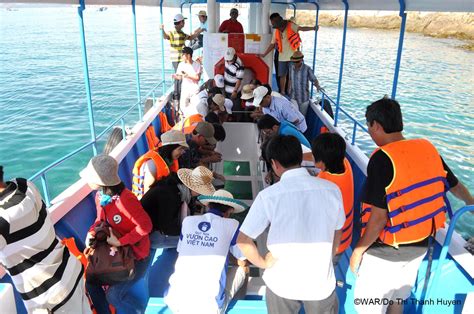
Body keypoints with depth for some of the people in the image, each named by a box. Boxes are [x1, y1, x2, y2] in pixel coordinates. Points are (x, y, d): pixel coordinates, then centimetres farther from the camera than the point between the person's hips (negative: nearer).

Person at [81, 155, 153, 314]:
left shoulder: (125, 199, -33)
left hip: (136, 255, -8)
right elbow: (101, 219, 10)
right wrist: (92, 232, -10)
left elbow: (145, 226, -30)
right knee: (90, 281, 6)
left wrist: (120, 242, -28)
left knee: (113, 294, -8)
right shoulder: (100, 195, -7)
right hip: (115, 250, 8)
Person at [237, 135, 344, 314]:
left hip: (282, 283, -1)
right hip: (322, 281, 2)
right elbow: (336, 233, 3)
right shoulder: (331, 189, -10)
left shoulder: (269, 195, -19)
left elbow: (243, 241, -16)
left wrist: (263, 263, -2)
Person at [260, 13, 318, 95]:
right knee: (282, 75, 8)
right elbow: (272, 44, 12)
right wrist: (264, 54, 11)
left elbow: (301, 28, -23)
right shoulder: (276, 31, 6)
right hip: (282, 57, 4)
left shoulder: (291, 26, -9)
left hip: (292, 56, -4)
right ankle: (282, 92, 21)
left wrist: (313, 28, -40)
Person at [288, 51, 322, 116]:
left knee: (303, 116, 12)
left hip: (304, 98, -2)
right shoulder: (291, 67, -3)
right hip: (293, 97, 2)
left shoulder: (307, 69, -15)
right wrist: (288, 90, 15)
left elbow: (314, 79, -11)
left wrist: (317, 86, -31)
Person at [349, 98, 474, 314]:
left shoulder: (382, 158, -24)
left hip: (385, 251, -7)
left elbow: (379, 217, -25)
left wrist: (358, 251, -12)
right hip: (420, 246, 7)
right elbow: (455, 185, 12)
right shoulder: (428, 149, -4)